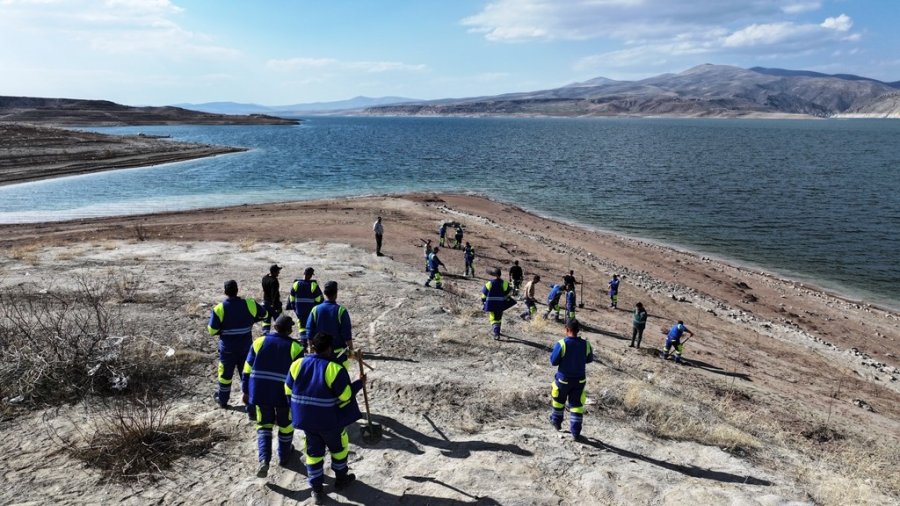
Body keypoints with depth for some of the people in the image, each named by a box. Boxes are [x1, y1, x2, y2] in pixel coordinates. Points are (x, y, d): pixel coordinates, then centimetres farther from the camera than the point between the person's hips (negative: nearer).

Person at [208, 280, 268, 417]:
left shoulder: (219, 309, -16)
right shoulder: (249, 304, -10)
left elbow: (212, 331, -12)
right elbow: (264, 314, 6)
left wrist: (212, 315, 6)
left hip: (227, 349, -1)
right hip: (246, 348, 1)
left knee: (225, 374, 20)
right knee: (248, 376, 4)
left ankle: (223, 400, 42)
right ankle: (252, 409, 2)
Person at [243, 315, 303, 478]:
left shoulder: (259, 342, -1)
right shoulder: (295, 347, -7)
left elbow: (247, 369, 2)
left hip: (261, 392, 2)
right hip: (284, 394, -2)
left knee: (264, 425, 15)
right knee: (285, 425, 19)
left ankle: (264, 460, -1)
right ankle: (284, 456, 35)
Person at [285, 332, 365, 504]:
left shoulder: (298, 364, -6)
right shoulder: (335, 368, -21)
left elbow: (288, 391, 3)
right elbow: (346, 396, -18)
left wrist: (295, 412, 18)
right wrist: (359, 383, -1)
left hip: (305, 419, 4)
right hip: (329, 420, -4)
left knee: (314, 451, 18)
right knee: (339, 446, 21)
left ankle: (317, 489, 23)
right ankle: (341, 479, 37)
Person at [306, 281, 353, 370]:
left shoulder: (315, 310, -5)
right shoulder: (341, 310, -14)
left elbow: (310, 331, 0)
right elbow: (347, 333, -13)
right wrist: (350, 349, -2)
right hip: (339, 352, -3)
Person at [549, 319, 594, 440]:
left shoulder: (561, 344, -23)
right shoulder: (585, 344, -11)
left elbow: (553, 361, -16)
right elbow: (589, 359, 5)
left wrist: (554, 351, 1)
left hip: (564, 379, -2)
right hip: (580, 380, 2)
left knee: (558, 400, 23)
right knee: (576, 404, 11)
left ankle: (556, 421, 41)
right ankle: (576, 432, 12)